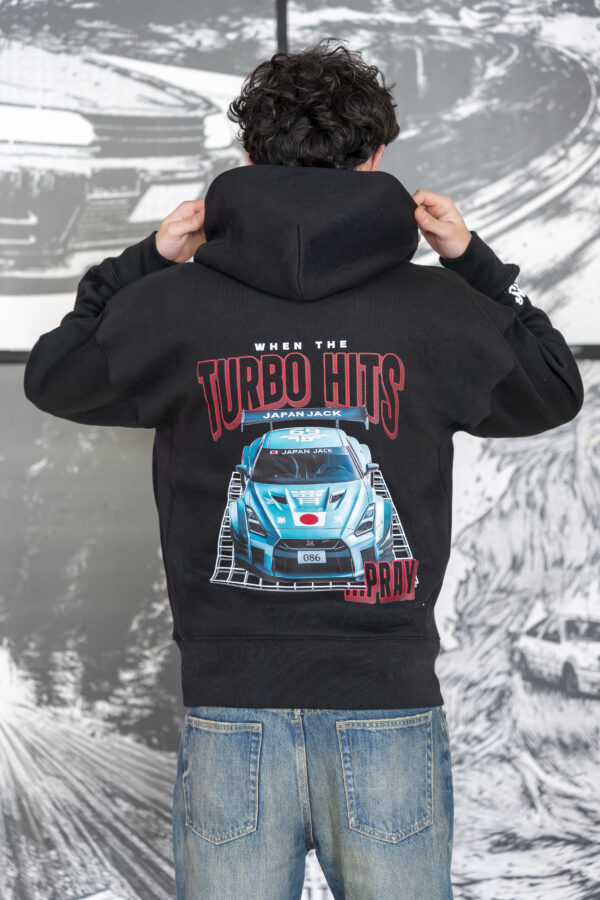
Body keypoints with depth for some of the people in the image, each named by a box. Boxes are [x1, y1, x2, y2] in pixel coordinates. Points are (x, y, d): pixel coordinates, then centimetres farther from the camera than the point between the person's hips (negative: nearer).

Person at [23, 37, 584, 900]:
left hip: (232, 709, 0)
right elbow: (556, 392, 16)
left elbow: (51, 376, 16)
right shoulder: (438, 311, -3)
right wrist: (475, 263, 17)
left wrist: (144, 262, 16)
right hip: (392, 709, 0)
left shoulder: (173, 307, -4)